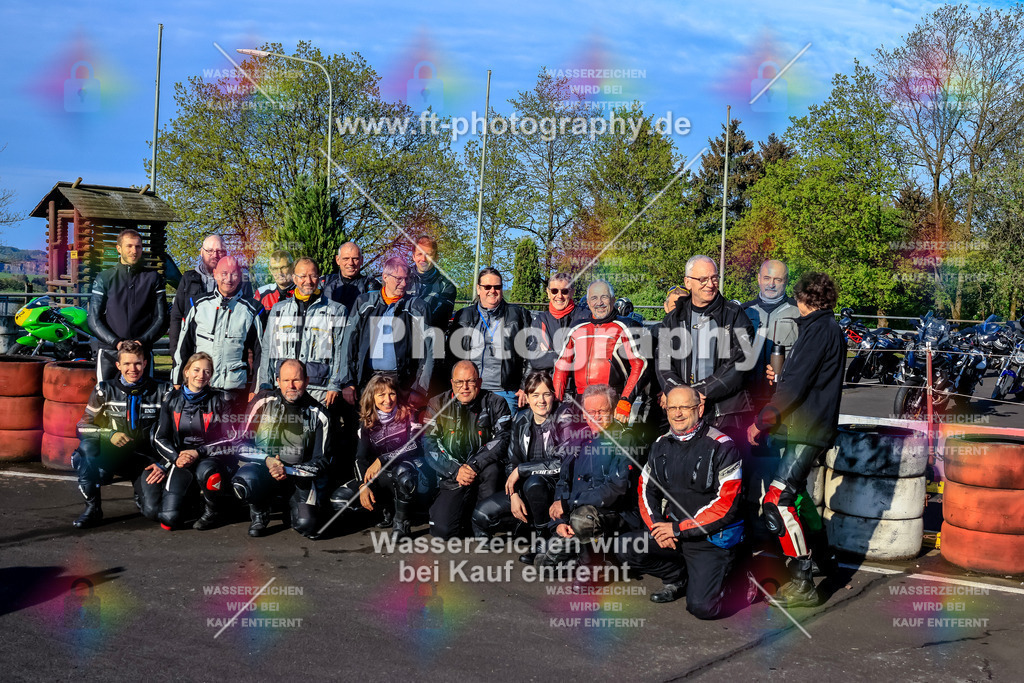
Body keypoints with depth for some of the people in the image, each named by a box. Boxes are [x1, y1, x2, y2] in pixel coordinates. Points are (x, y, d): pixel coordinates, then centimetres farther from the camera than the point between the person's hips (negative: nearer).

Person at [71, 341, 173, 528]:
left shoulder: (161, 391, 1)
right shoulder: (105, 389, 3)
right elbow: (83, 426, 2)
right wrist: (109, 434, -17)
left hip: (144, 458, -1)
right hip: (112, 455, 1)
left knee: (153, 511, -23)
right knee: (86, 446, -33)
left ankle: (141, 494, 16)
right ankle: (92, 507, -17)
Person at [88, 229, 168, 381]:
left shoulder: (153, 278, 9)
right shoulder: (104, 278, 8)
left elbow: (161, 319, 6)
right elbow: (94, 320, 3)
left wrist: (143, 341, -11)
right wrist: (116, 342, -12)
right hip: (108, 352, 0)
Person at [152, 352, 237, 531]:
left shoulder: (219, 400, 2)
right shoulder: (172, 400, 8)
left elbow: (229, 439, -3)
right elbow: (160, 438, 9)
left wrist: (199, 452, -15)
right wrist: (176, 457, -11)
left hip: (211, 458, -2)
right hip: (181, 462, 2)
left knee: (206, 472, -41)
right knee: (169, 519, -19)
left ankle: (212, 509, -9)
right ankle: (190, 497, 16)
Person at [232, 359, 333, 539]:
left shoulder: (318, 414, 0)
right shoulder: (263, 402, -1)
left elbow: (321, 460, -1)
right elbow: (242, 444, -1)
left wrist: (289, 471, -16)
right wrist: (267, 460, -19)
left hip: (300, 475, 1)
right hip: (264, 467, 0)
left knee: (306, 524, -22)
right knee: (243, 482, -35)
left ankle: (295, 509, 18)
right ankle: (260, 515, 1)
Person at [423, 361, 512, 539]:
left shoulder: (496, 404, -1)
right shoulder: (437, 405, 1)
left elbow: (503, 439, -13)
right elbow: (429, 445, -6)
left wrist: (474, 465, -26)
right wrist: (455, 471, -20)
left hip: (484, 472, 0)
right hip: (451, 479, 1)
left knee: (491, 469, -36)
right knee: (442, 530, -18)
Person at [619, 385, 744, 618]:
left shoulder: (721, 446, -13)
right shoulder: (661, 446, 7)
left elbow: (727, 505, -17)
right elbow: (646, 490, 12)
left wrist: (679, 529, -17)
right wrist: (658, 527, -7)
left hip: (712, 537, -6)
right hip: (672, 528, 6)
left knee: (701, 607, -21)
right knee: (627, 548, -13)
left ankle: (713, 577, 15)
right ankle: (678, 579, 10)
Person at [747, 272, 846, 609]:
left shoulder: (820, 329, -13)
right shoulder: (829, 328, 18)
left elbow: (797, 384, -19)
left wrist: (761, 420, -17)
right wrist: (780, 376, 26)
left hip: (808, 429, -11)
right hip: (807, 427, 11)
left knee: (778, 500, -17)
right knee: (795, 491, 24)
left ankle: (802, 583, -16)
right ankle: (822, 557, 39)